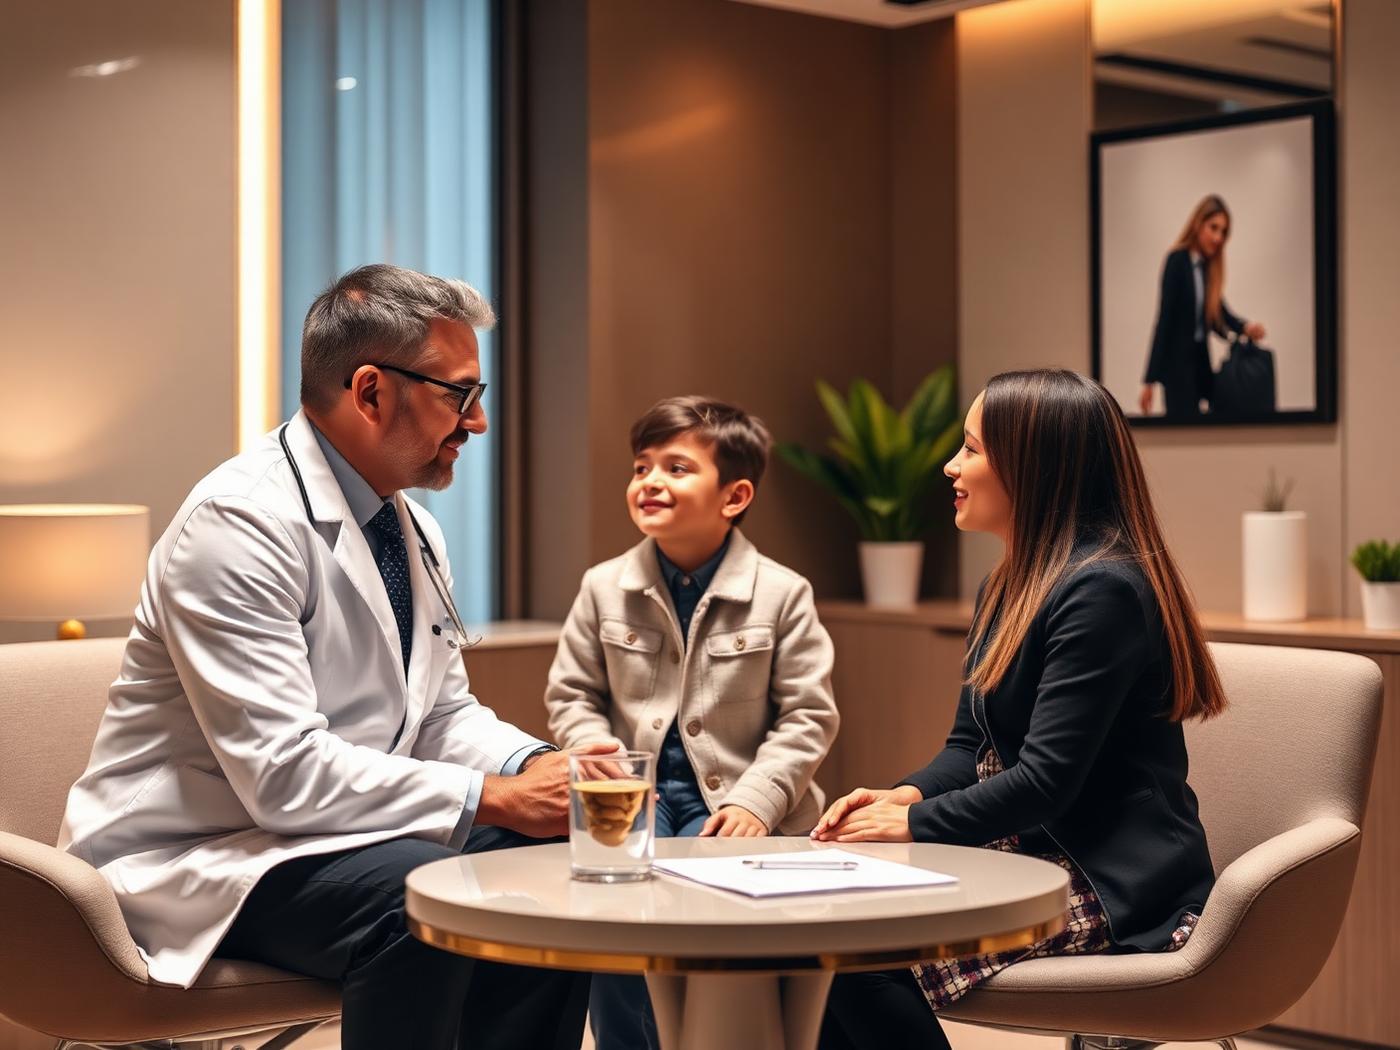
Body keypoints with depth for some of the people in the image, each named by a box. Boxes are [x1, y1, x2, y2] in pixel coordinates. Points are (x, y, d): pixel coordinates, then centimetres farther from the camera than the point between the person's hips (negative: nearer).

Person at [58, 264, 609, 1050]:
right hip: (196, 859, -9)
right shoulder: (241, 522, -21)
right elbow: (282, 773, -27)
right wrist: (490, 798, -25)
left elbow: (444, 713, 15)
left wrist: (534, 766, -7)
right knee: (420, 894, -32)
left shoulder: (413, 525, 8)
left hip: (336, 833, 9)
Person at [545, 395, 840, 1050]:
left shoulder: (781, 593, -2)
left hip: (731, 799, -2)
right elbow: (571, 695, 11)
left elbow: (808, 715, -1)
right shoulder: (605, 588, 6)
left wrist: (757, 799, -13)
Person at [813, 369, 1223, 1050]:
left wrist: (913, 823, -14)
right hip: (1029, 857, 9)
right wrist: (905, 796, -4)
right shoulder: (1006, 588, 14)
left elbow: (1045, 782, -22)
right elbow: (969, 746, 17)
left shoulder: (1101, 590, -17)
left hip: (1116, 891, -9)